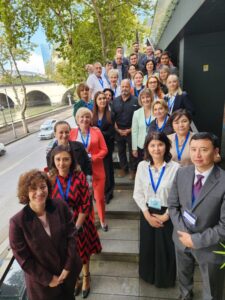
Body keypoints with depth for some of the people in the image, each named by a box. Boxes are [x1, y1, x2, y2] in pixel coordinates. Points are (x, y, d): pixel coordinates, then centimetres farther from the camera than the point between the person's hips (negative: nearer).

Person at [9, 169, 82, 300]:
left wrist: (68, 267, -10)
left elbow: (71, 236, -9)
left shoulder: (61, 207, -16)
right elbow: (23, 258, -14)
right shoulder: (17, 222, -22)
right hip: (41, 281, -2)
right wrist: (48, 279, -10)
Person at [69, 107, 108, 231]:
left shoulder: (96, 131, -2)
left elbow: (104, 150, -3)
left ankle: (102, 220, 34)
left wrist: (93, 158, -16)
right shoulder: (72, 133, -1)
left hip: (97, 170, 0)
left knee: (99, 197, 9)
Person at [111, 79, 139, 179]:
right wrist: (117, 129, -4)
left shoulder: (135, 100, -7)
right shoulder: (115, 101, 5)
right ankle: (123, 168, 31)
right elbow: (112, 117, 4)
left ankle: (133, 170, 22)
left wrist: (130, 130, -11)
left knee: (132, 151, 5)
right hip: (118, 131, 4)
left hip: (131, 130, -3)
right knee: (121, 150, 14)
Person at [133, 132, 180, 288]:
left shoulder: (175, 167, -18)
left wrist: (166, 215, -10)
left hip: (167, 215, -2)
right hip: (147, 213, 3)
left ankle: (165, 279, 45)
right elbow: (138, 193, -3)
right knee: (148, 246, 19)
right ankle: (149, 275, 47)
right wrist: (147, 215, -7)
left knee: (166, 248, 15)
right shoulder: (142, 166, -8)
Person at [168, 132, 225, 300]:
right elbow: (173, 205, -3)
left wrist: (196, 240, -19)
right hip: (182, 238, 4)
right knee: (183, 275, 32)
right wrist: (183, 232, -13)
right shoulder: (182, 174, -11)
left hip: (209, 246, -4)